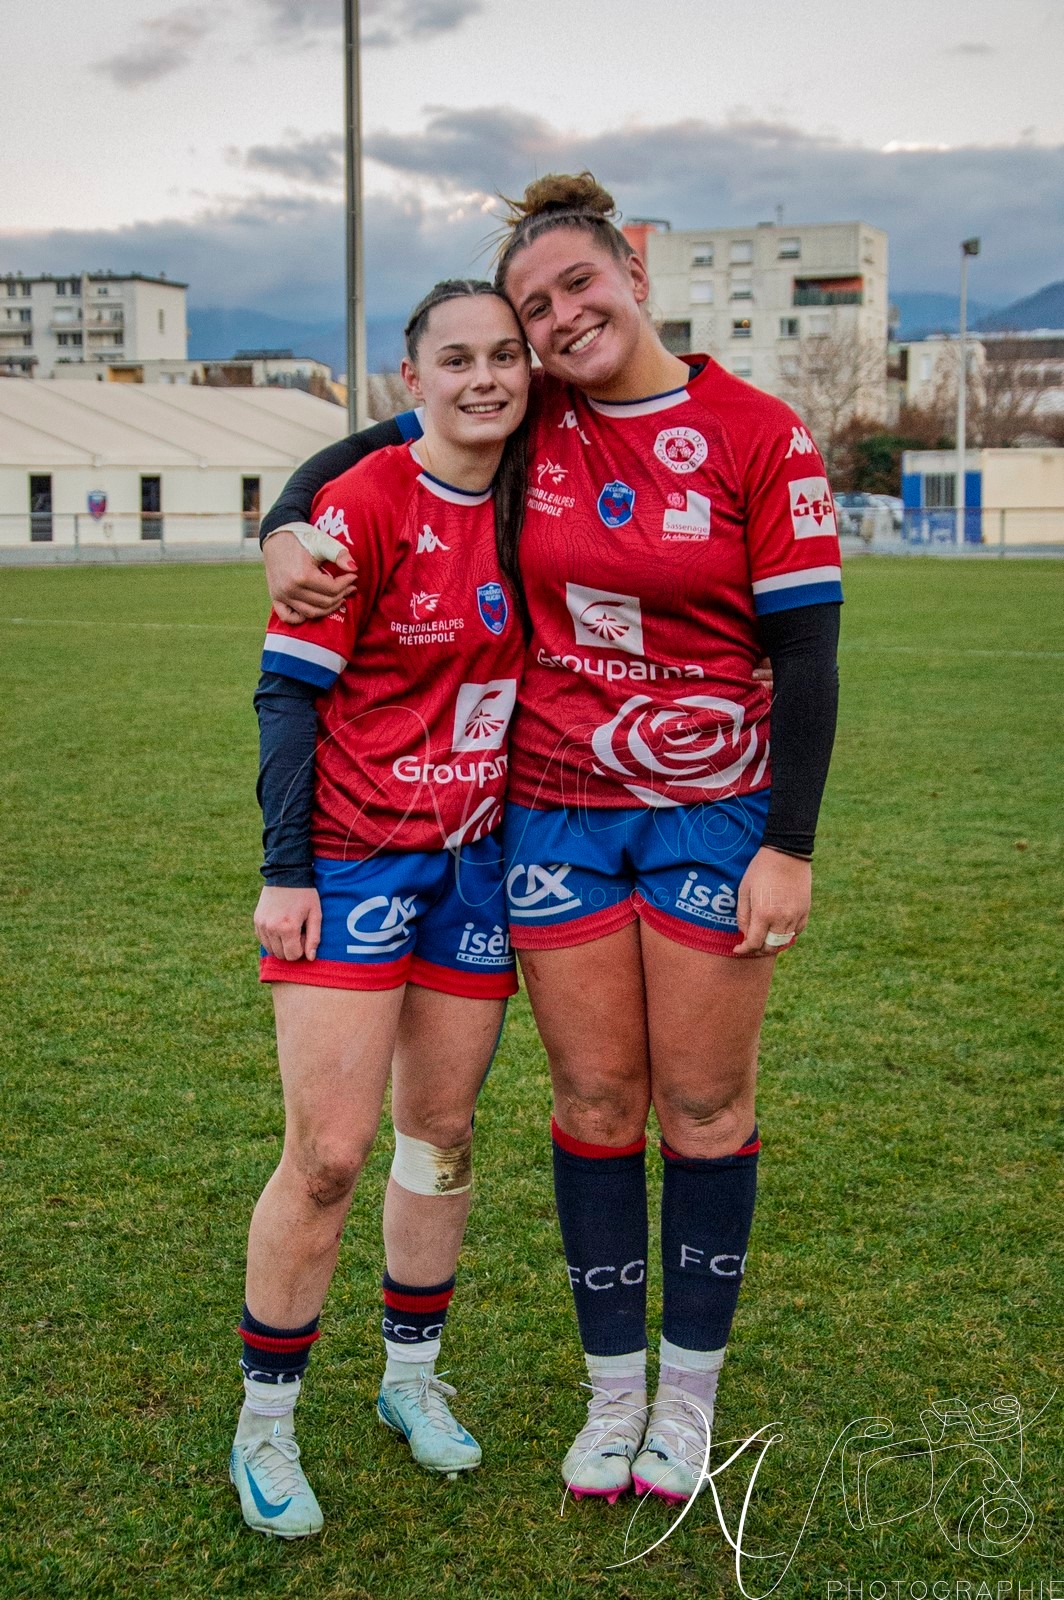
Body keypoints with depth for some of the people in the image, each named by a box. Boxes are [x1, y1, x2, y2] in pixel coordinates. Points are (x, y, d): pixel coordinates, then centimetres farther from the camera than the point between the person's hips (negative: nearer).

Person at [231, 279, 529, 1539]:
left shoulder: (528, 506, 3)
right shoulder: (364, 508, -13)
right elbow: (287, 692, -12)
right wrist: (284, 871, -15)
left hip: (477, 860, 6)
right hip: (353, 860, -5)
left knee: (442, 1129, 13)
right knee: (329, 1153, -6)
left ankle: (412, 1376, 32)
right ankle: (264, 1425, 12)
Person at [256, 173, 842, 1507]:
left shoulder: (759, 437, -7)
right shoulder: (532, 423, 1)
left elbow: (804, 650, -7)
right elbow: (367, 448, 14)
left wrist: (788, 845, -10)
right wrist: (284, 530, -6)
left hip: (714, 811, -2)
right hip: (555, 814, 2)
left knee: (704, 1108, 6)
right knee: (595, 1108, 9)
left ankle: (689, 1393, 25)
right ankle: (613, 1391, 25)